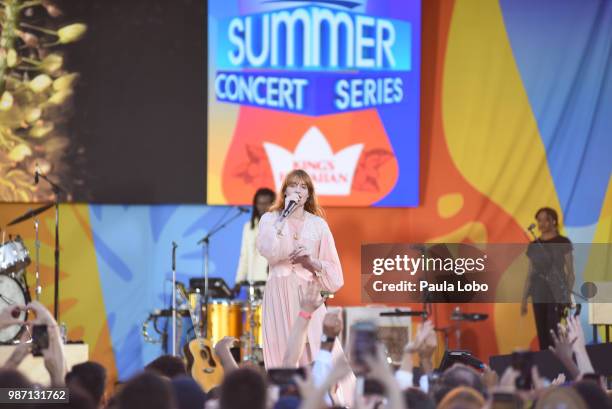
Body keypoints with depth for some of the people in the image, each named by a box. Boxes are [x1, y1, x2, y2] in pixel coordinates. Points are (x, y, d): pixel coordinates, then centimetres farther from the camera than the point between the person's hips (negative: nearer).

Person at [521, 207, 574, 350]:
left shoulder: (563, 243, -2)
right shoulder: (534, 246, 11)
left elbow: (570, 272, -3)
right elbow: (530, 274, 14)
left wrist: (569, 296, -12)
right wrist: (524, 298, 11)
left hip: (557, 296, -4)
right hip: (539, 296, 4)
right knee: (542, 336, 3)